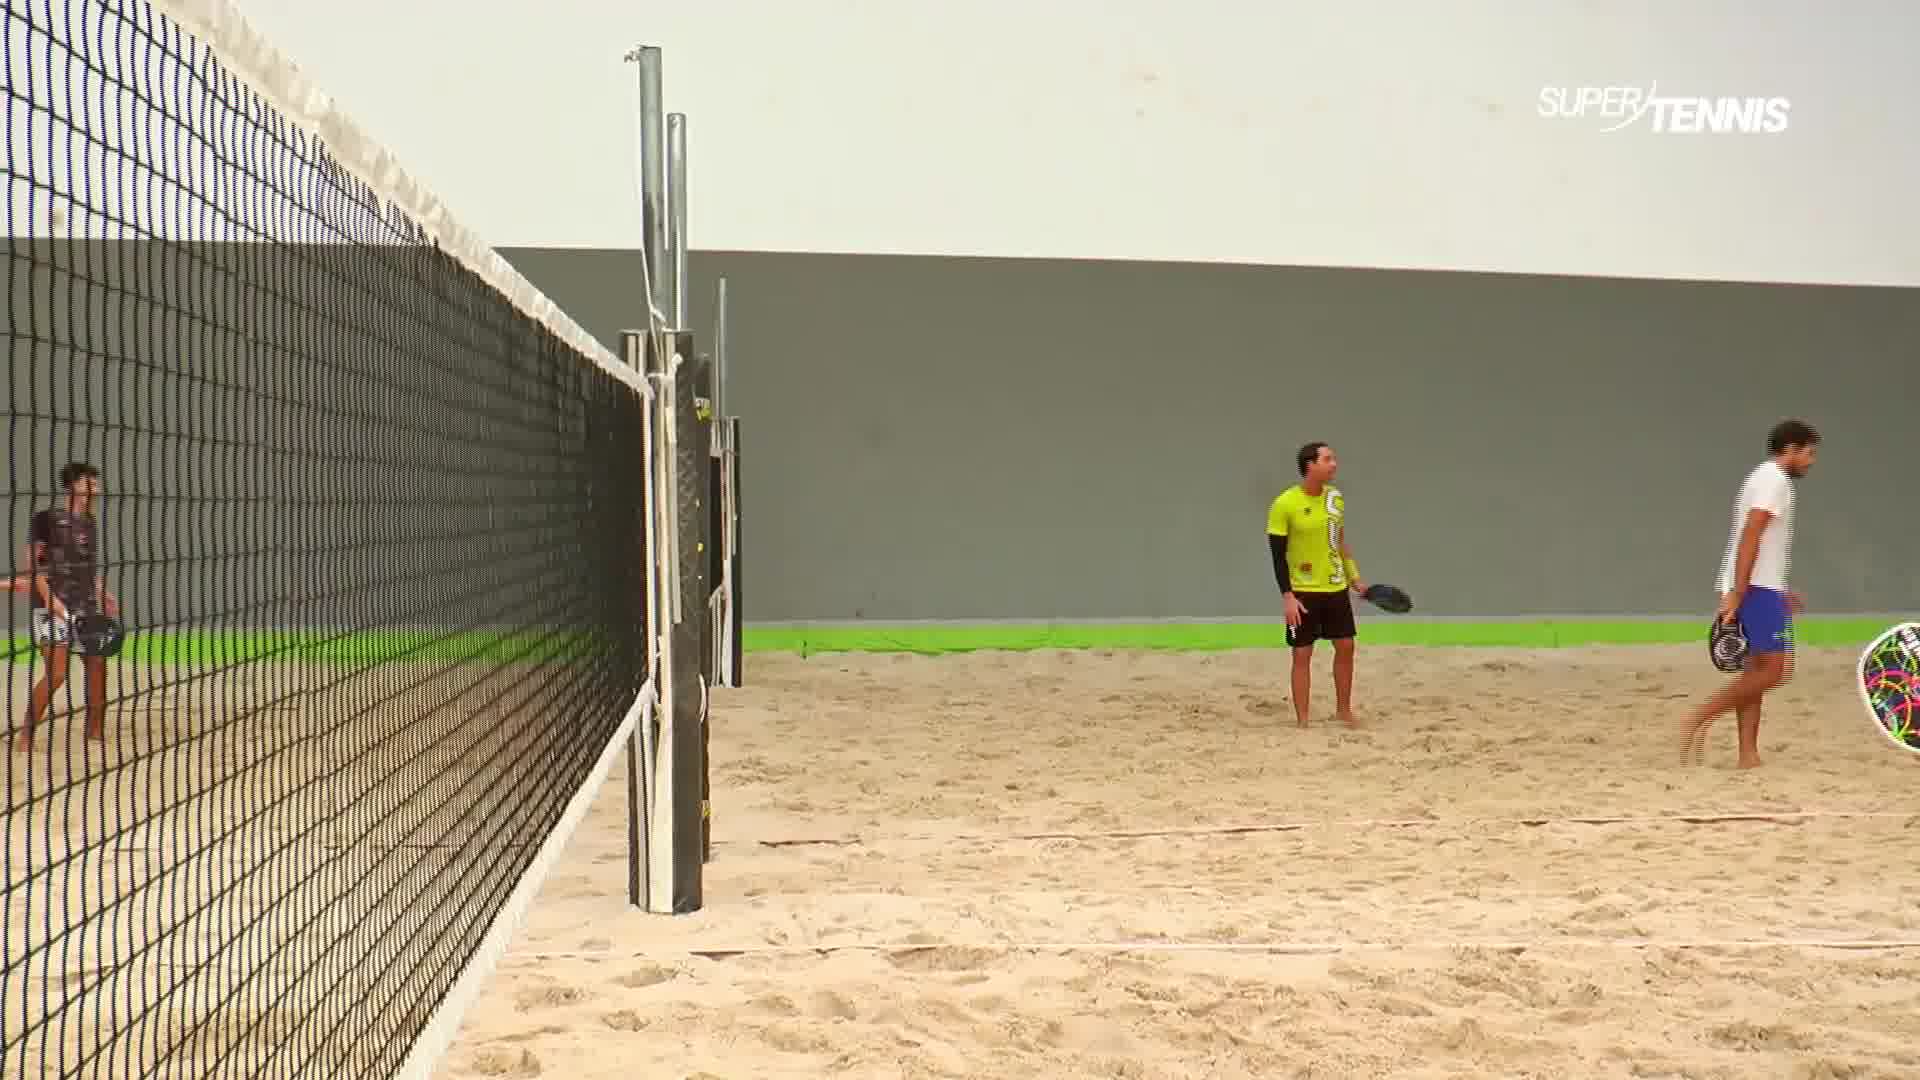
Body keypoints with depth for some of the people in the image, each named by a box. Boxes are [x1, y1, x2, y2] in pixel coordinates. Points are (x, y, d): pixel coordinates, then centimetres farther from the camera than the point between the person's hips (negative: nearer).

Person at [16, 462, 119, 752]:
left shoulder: (90, 523, 13)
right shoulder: (47, 519, -7)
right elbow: (31, 563, -10)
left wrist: (104, 595, 11)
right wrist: (49, 597, -18)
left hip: (86, 608, 7)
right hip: (53, 608, -7)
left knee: (98, 666, 5)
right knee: (57, 672, -13)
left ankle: (95, 730, 20)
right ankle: (25, 736, 0)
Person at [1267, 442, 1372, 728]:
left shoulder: (1336, 497, 2)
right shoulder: (1284, 504, -16)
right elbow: (1278, 555, -14)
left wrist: (1354, 577, 14)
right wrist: (1287, 596, -18)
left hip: (1336, 589, 6)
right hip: (1303, 592, -6)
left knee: (1345, 647, 10)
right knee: (1302, 655, 0)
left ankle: (1344, 710, 26)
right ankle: (1302, 720, 8)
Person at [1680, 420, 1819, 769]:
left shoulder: (1762, 478, 22)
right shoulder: (1775, 480, -9)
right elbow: (1749, 537, -19)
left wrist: (1780, 594, 32)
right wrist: (1736, 594, -25)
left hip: (1754, 588, 10)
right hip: (1756, 588, -10)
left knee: (1757, 671, 8)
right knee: (1776, 668, -10)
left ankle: (1748, 755, 5)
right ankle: (1699, 719, -11)